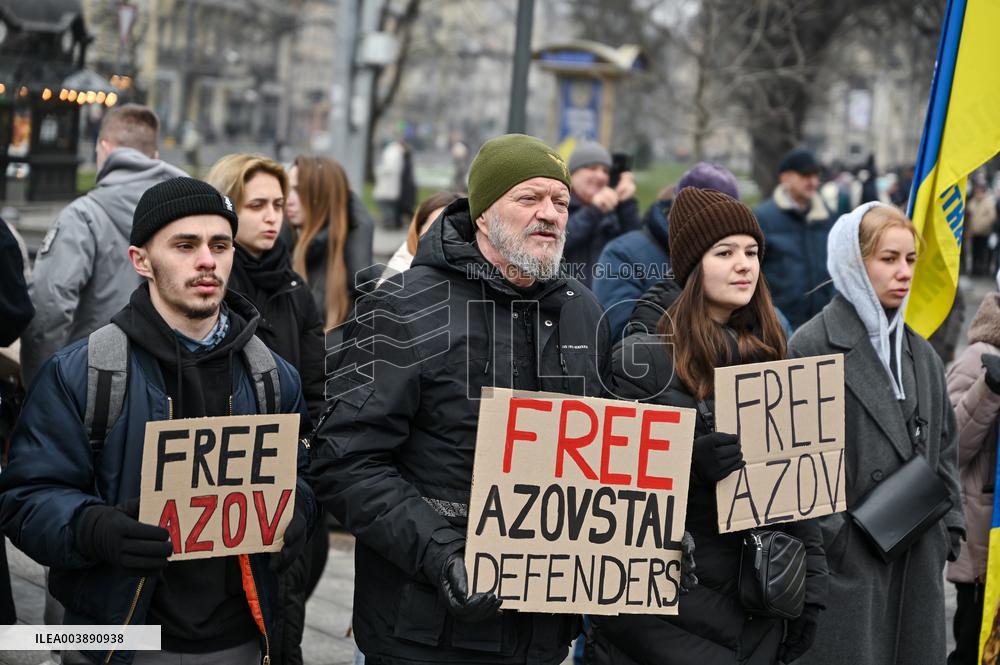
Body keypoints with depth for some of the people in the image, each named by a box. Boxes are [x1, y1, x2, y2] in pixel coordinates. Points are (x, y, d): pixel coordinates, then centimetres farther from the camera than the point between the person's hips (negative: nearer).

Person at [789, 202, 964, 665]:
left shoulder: (921, 353, 14)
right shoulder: (811, 348, -8)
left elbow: (943, 447, 18)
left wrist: (948, 530, 10)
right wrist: (831, 537, -16)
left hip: (918, 563, 6)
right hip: (845, 563, -6)